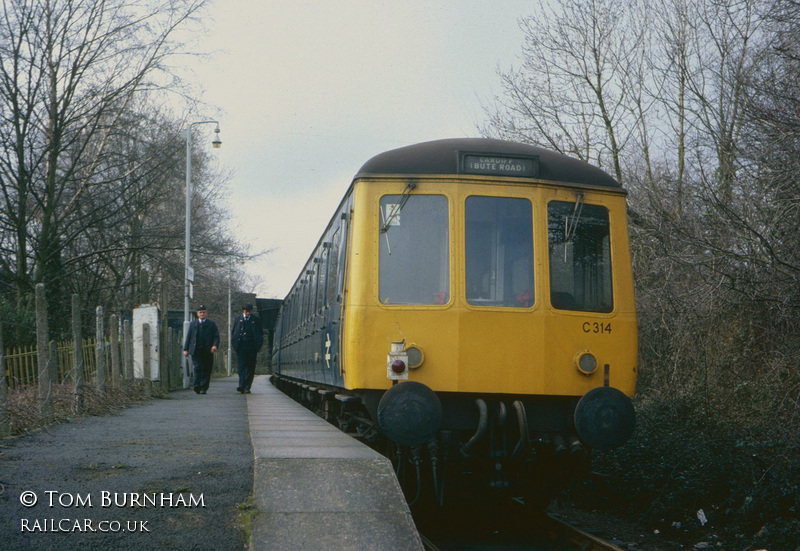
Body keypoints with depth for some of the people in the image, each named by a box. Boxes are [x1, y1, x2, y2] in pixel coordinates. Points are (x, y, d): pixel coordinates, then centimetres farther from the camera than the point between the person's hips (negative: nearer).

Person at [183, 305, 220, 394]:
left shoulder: (211, 324, 11)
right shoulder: (193, 324, 16)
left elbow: (216, 336, 5)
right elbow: (188, 337, 14)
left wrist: (215, 345, -14)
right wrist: (185, 349, 5)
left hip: (207, 351, 0)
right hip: (196, 351, 0)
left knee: (206, 370, 0)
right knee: (197, 367, -14)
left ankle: (204, 388, 5)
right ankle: (197, 385, -23)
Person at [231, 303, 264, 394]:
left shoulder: (256, 319, 6)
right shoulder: (238, 318, 8)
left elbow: (261, 332, 9)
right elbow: (233, 331, 13)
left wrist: (259, 344, -1)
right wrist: (234, 343, 2)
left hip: (252, 347, 0)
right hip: (240, 347, 0)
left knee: (250, 368, 2)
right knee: (241, 366, -9)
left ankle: (247, 387, 7)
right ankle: (242, 386, -15)